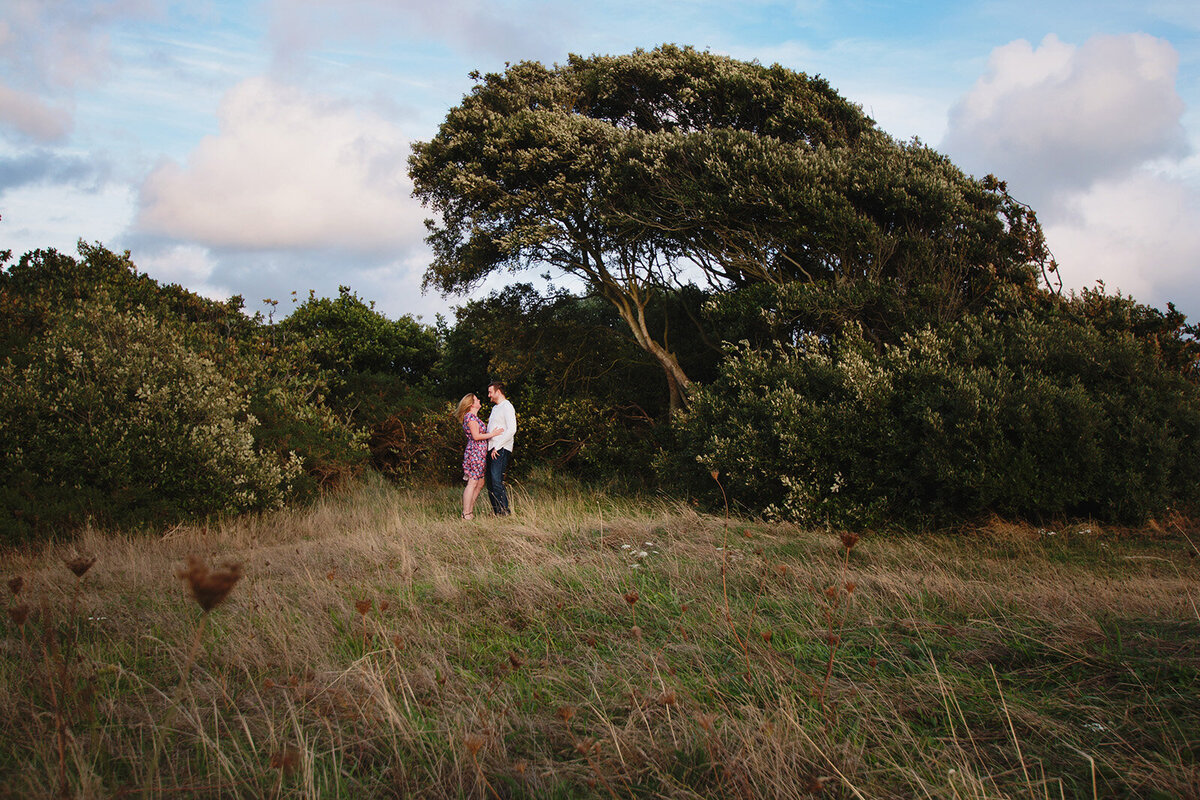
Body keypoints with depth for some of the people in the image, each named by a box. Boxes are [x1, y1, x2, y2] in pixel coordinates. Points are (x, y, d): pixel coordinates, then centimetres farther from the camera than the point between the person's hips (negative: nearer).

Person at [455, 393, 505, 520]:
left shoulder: (474, 417, 20)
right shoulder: (471, 416, -11)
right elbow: (476, 436, -18)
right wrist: (492, 434, -14)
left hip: (479, 453, 10)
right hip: (475, 452, -10)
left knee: (480, 483, 10)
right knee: (472, 483, -10)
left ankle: (470, 511, 13)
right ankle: (466, 514, -9)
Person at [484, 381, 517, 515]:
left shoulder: (507, 407, -7)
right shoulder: (494, 408, 22)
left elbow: (511, 430, -17)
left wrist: (497, 447, -18)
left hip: (501, 450, -9)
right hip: (492, 450, 9)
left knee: (497, 481, -16)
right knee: (490, 484, 6)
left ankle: (505, 511, -12)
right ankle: (496, 511, 11)